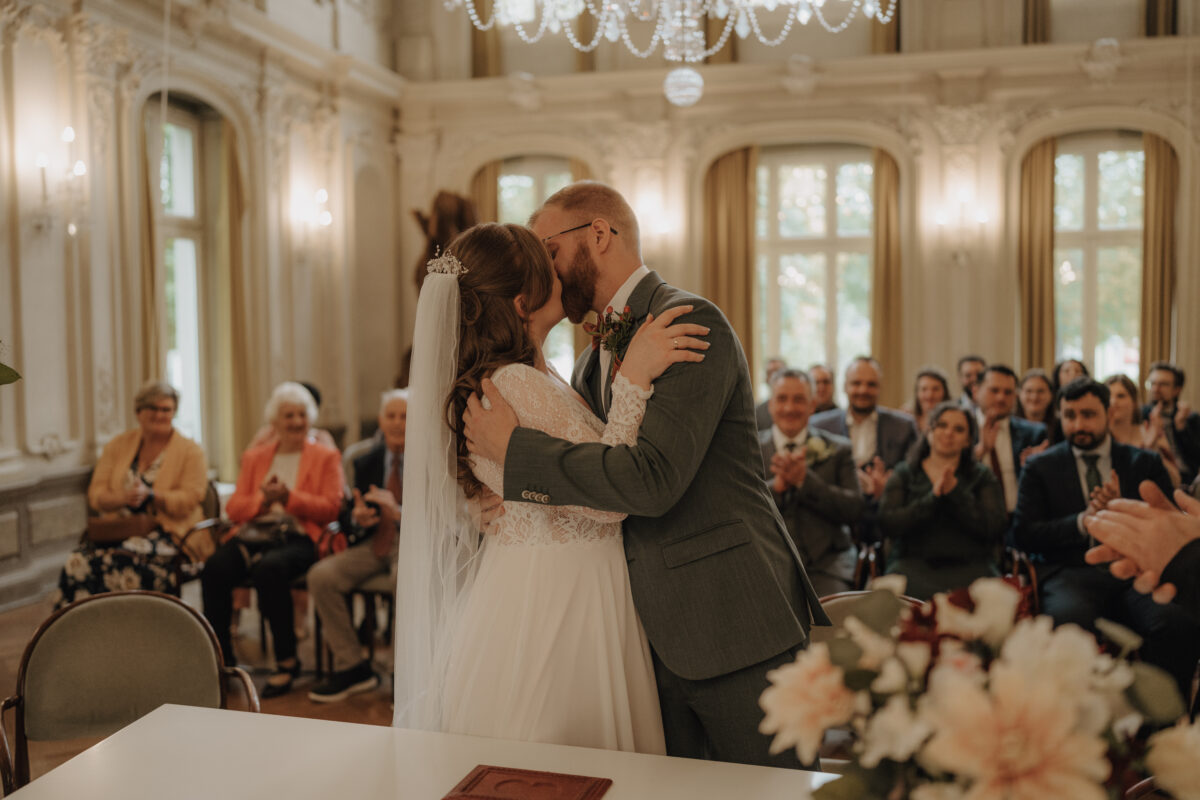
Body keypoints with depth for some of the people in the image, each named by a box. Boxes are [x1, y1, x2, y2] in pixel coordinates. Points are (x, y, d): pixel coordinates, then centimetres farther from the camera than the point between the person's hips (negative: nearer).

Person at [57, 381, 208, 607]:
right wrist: (123, 498, -12)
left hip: (169, 533, -4)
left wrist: (150, 495, -19)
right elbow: (95, 495, 10)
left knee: (123, 561, -35)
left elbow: (188, 501, -4)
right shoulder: (118, 445, 17)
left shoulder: (191, 451, 6)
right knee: (78, 561, -27)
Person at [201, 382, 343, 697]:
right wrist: (263, 500, -6)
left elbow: (330, 508, 0)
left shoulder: (326, 457, 12)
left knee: (268, 568, -36)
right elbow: (233, 508, 14)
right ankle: (222, 658, -12)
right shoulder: (254, 457, 22)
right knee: (214, 568, -27)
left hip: (298, 537, -4)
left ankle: (287, 660, -20)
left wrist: (289, 497, -12)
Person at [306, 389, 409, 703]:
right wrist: (356, 518, -13)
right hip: (376, 543, 5)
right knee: (321, 576, -16)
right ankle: (351, 666, -4)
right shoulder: (367, 462, 11)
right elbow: (346, 517, 13)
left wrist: (399, 512, -30)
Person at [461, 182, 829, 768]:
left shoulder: (692, 322, -13)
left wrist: (513, 448, -17)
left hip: (735, 624, -7)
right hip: (659, 634, 8)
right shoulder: (593, 362, 15)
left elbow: (652, 478, -25)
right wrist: (511, 495, -3)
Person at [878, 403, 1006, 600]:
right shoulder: (903, 474, 15)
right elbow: (888, 524, 0)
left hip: (969, 564, 1)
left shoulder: (983, 477, 16)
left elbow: (995, 528, 0)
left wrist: (954, 491, -8)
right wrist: (933, 496, -9)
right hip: (914, 562, -1)